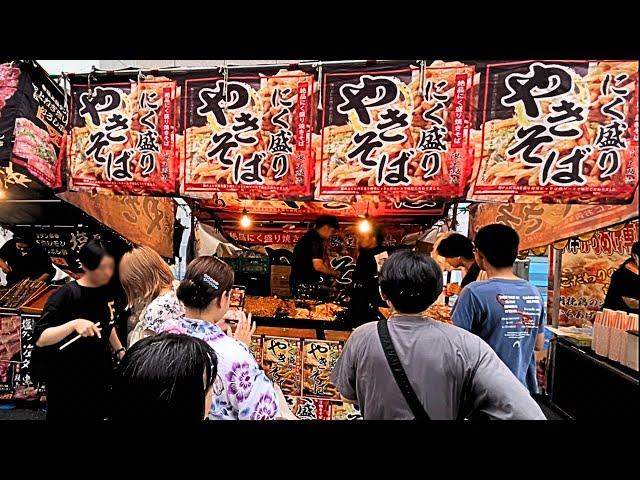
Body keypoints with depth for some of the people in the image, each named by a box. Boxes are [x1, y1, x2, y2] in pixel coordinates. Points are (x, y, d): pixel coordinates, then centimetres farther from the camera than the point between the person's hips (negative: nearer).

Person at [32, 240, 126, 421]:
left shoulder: (107, 290, -3)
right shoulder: (66, 295, -22)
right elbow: (40, 338, -25)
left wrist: (120, 350, 10)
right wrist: (74, 324, -39)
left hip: (99, 372, 6)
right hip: (67, 379, -5)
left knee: (98, 415, 19)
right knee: (70, 415, 13)